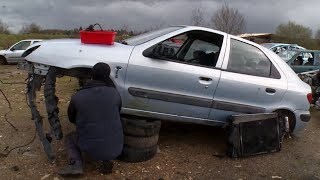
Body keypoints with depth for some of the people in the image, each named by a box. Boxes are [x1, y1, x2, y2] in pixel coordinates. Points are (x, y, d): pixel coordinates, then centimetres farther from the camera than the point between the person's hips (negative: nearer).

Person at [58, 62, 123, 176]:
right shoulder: (115, 93, -3)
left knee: (70, 137, 27)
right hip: (116, 149, 2)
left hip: (91, 150, -1)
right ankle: (107, 159, 11)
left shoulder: (77, 97, -6)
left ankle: (75, 163, 2)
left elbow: (72, 119, 14)